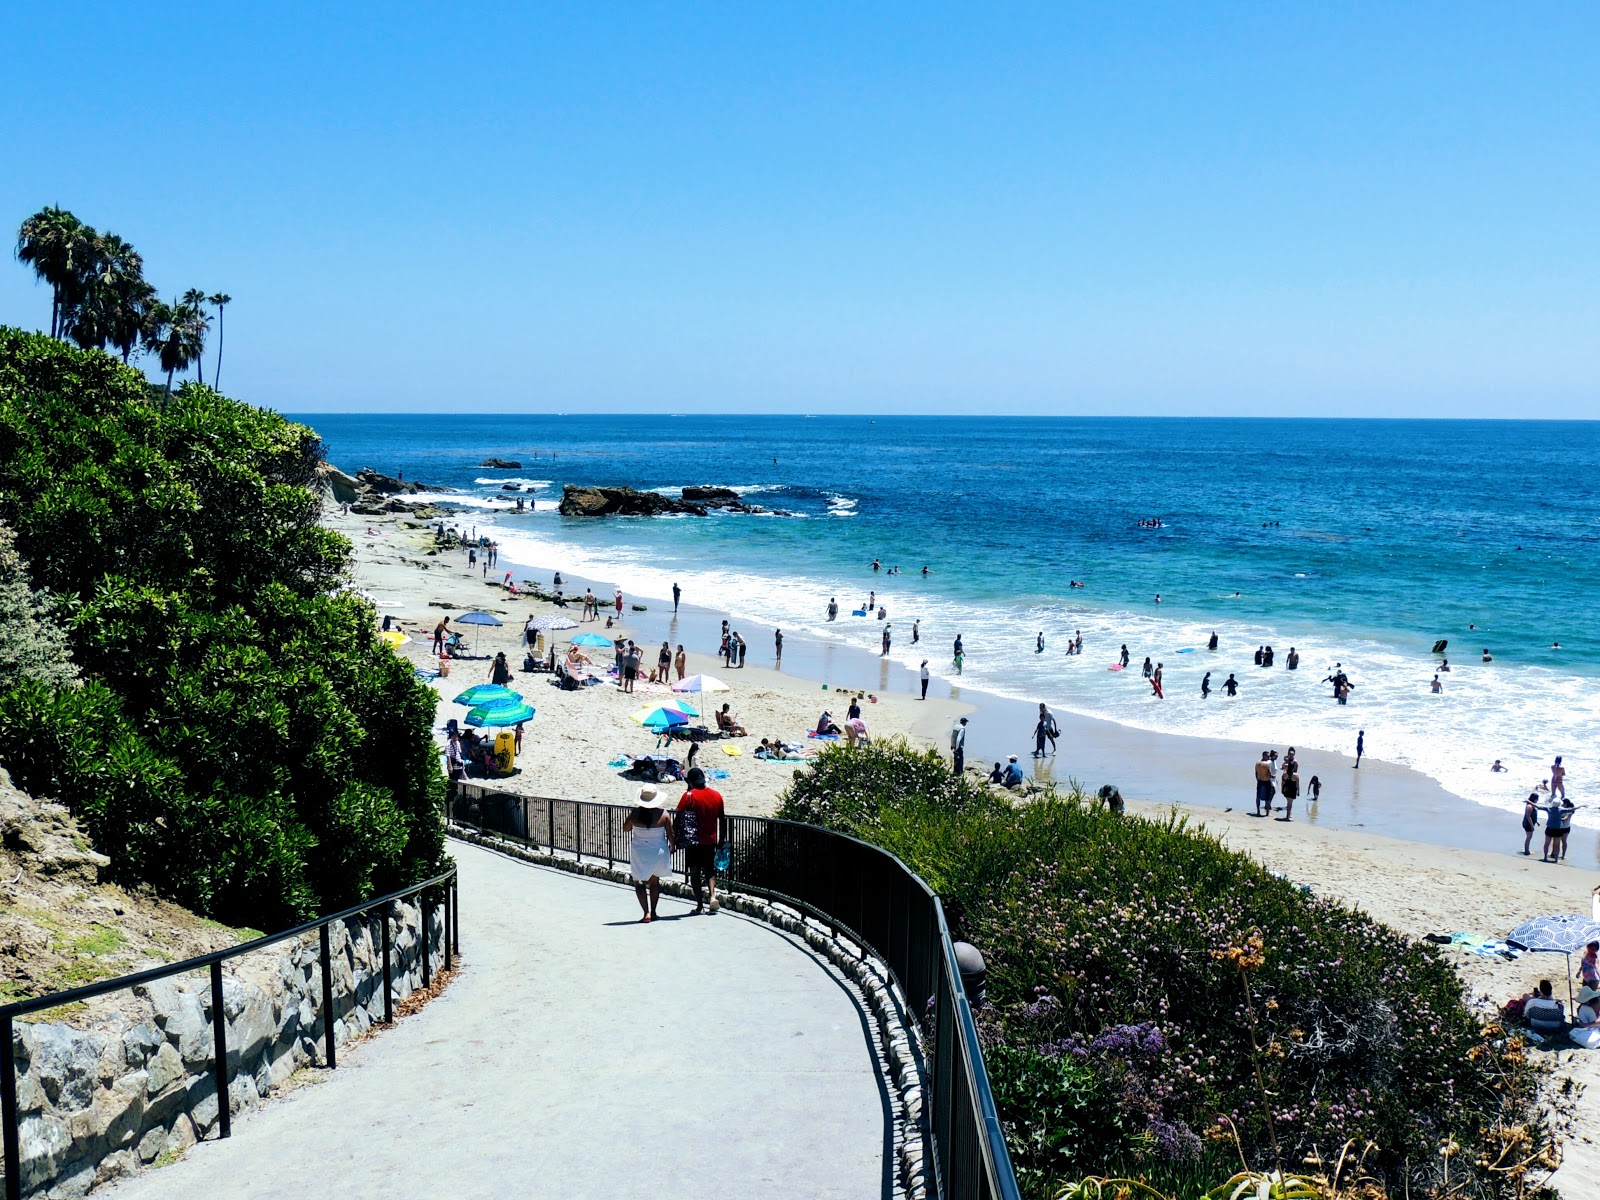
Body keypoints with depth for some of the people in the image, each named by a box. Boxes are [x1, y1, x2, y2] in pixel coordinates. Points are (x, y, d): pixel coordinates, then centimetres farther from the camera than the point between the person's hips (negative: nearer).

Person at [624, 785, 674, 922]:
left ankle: (646, 912, -5)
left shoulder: (635, 813, -13)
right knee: (655, 881, 21)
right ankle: (653, 912, 23)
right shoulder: (663, 813, -12)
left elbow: (625, 829, 4)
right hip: (659, 852, 2)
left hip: (640, 853, -2)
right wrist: (671, 846, 12)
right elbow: (670, 834, -5)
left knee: (639, 882, 9)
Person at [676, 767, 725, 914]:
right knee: (709, 870, 16)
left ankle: (700, 905, 6)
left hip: (693, 841, -4)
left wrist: (678, 839, -5)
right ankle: (712, 895, -6)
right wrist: (721, 839, 18)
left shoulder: (689, 796, -10)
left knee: (695, 872, 6)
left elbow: (679, 819, -12)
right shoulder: (716, 795, 3)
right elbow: (721, 819, 9)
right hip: (710, 840, 4)